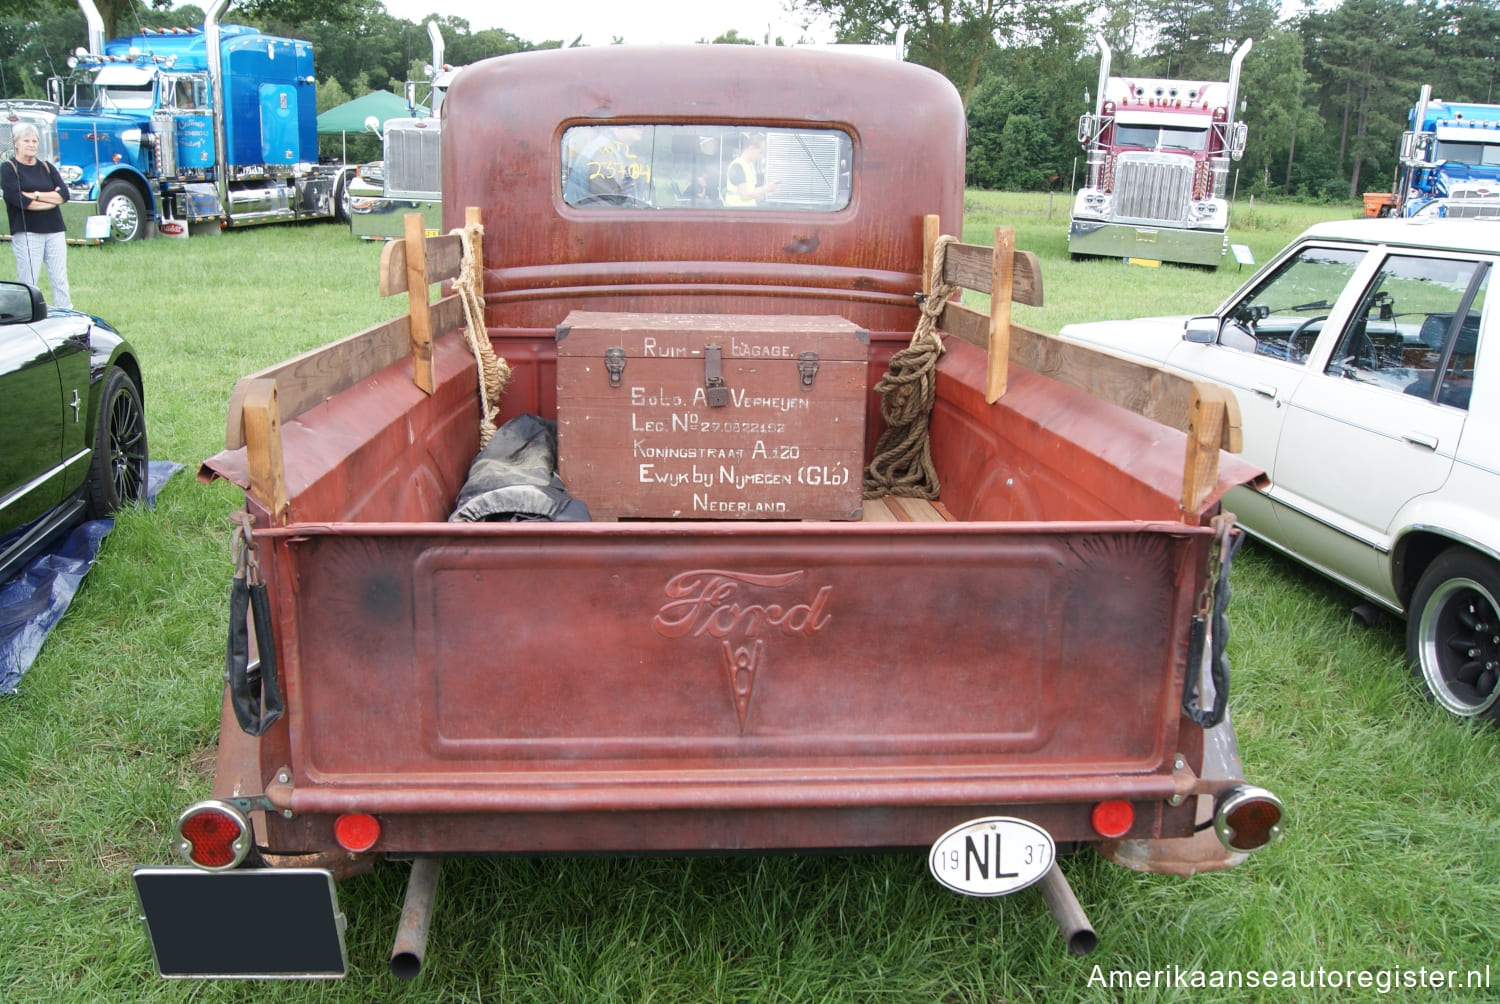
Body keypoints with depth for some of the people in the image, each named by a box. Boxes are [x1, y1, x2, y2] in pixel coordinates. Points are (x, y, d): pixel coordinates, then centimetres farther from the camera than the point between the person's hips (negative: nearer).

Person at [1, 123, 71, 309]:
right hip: (26, 232, -4)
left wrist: (37, 195, -10)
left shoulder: (47, 168, 15)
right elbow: (18, 200, -11)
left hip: (55, 231, 4)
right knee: (29, 284, -4)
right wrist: (52, 198, -5)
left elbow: (65, 194, 2)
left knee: (60, 281, 2)